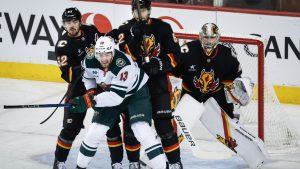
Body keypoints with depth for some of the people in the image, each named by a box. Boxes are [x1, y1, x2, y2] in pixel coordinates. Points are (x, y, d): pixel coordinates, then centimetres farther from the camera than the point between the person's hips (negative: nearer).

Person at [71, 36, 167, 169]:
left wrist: (90, 101, -42)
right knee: (95, 132, 0)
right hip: (109, 95, 5)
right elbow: (88, 77, 7)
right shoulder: (89, 62, -19)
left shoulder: (124, 65, -37)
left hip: (136, 93, -5)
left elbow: (117, 96, -39)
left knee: (142, 131, -22)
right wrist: (92, 95, -6)